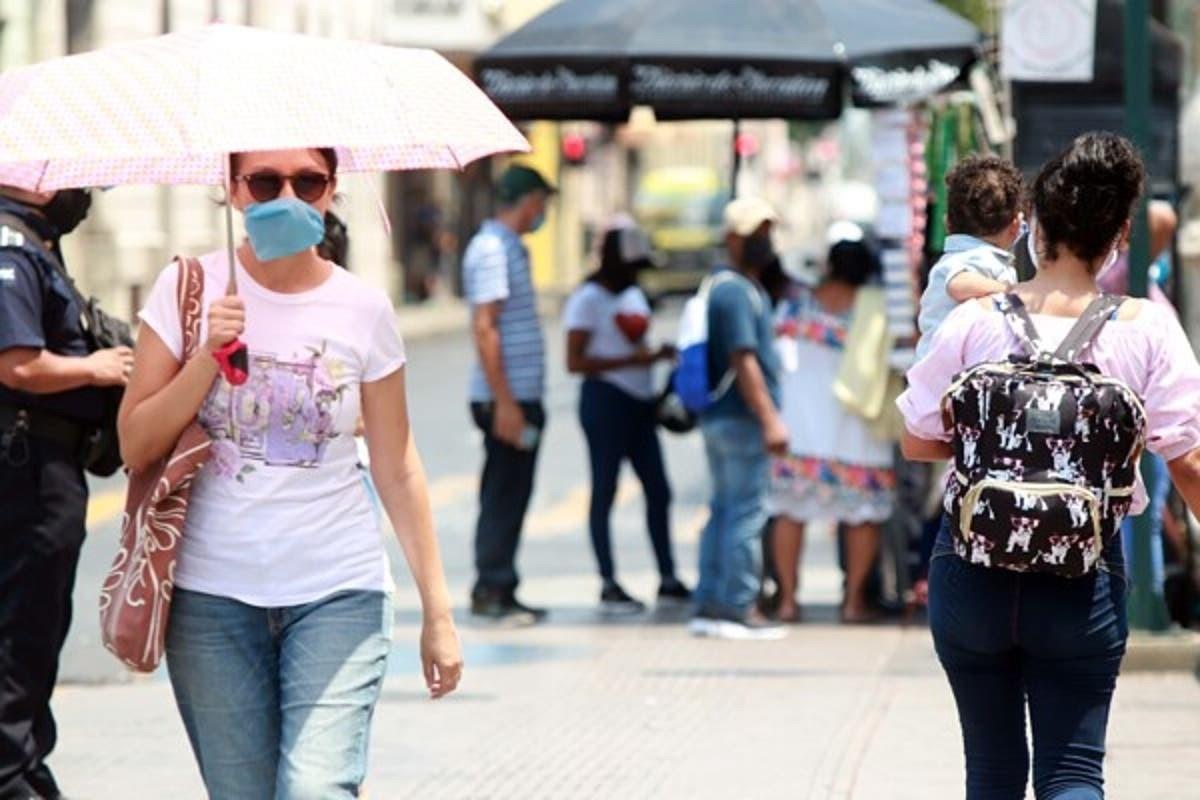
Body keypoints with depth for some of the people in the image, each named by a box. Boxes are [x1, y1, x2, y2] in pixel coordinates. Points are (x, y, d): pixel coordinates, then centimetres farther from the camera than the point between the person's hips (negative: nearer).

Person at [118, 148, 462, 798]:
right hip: (213, 595, 1)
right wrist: (208, 357, -15)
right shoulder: (189, 288, 0)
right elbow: (136, 447, -1)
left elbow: (397, 469, 7)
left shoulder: (363, 310, 1)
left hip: (337, 593, -1)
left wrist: (437, 610, 7)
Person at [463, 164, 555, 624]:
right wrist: (504, 403, -22)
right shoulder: (491, 249, -13)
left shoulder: (508, 247, 17)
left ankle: (500, 591, 16)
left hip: (521, 396, 10)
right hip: (507, 397, -10)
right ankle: (491, 591, -2)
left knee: (510, 497, 12)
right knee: (503, 497, -6)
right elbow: (484, 328, -19)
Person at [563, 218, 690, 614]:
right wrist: (631, 360, -21)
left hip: (639, 403, 8)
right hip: (606, 401, -8)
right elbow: (575, 362, -16)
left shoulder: (634, 296, 17)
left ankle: (668, 580, 16)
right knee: (605, 492, -3)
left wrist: (658, 354, 6)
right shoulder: (588, 300, -8)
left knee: (658, 491, 9)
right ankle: (609, 585, 1)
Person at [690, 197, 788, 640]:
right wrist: (770, 419, -23)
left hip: (721, 417, 10)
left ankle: (709, 604, 14)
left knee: (724, 510, 12)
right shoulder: (736, 292, -15)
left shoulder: (744, 288, 18)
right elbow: (743, 361, -21)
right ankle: (738, 608, -4)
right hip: (741, 418, -10)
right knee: (746, 512, -6)